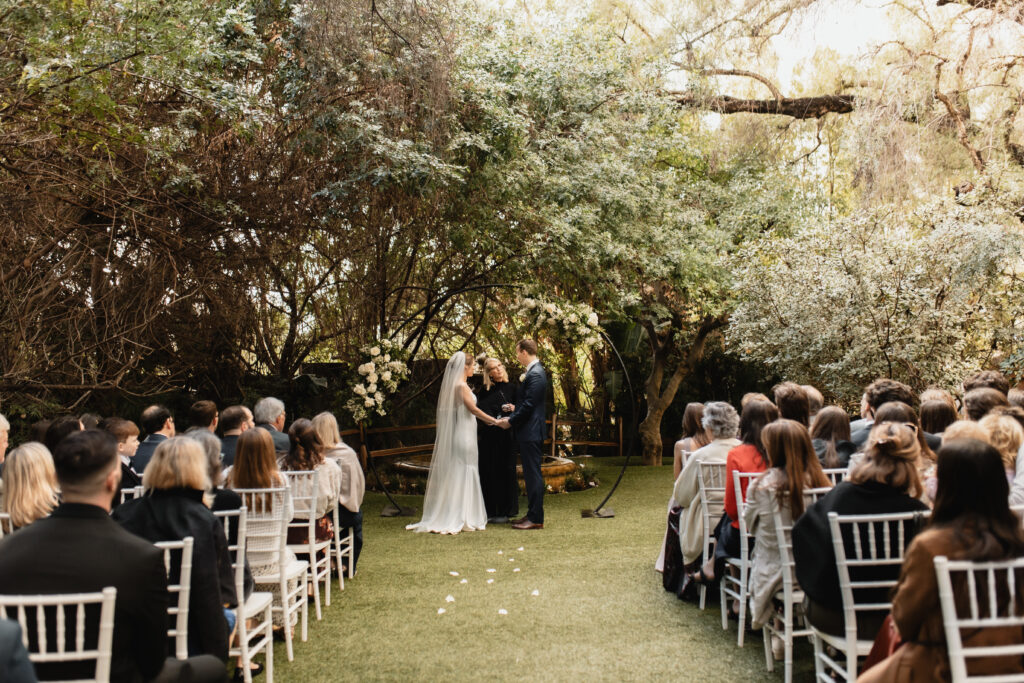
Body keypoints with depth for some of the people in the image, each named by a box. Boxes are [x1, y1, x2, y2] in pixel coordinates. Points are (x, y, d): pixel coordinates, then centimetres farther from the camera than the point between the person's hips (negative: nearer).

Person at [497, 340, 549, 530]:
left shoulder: (535, 374, -18)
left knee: (533, 474, -6)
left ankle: (536, 519, -1)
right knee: (531, 474, 14)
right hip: (529, 431, 11)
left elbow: (529, 405, -21)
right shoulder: (534, 371, 15)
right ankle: (533, 513, 22)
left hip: (531, 432, -11)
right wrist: (516, 409, 13)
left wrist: (511, 421, -12)